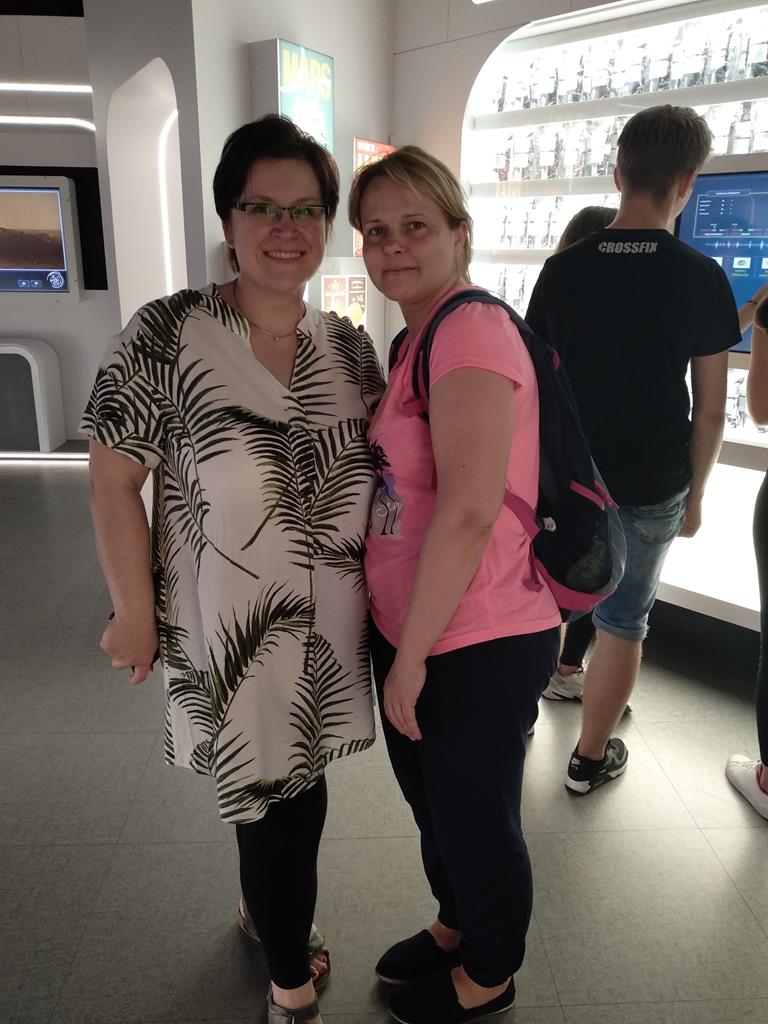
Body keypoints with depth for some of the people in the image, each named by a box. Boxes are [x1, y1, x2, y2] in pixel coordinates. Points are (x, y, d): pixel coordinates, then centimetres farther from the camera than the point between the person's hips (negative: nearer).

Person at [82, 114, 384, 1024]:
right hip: (229, 633, -4)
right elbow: (113, 482, -10)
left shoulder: (349, 346, 2)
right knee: (290, 808, 8)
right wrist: (136, 616, -9)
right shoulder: (167, 335, -13)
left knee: (276, 795, 23)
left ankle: (263, 907, 56)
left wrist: (379, 584, 5)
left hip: (330, 629, 5)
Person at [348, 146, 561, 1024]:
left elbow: (467, 512, -28)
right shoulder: (416, 337, 11)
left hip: (478, 647, -9)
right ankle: (456, 927, 55)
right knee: (432, 800, 27)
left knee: (476, 821, 15)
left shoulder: (472, 330, -20)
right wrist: (399, 647, 13)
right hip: (413, 634, 9)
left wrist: (410, 655, -18)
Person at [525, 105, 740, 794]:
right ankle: (591, 758, 25)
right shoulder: (701, 278, -9)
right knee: (623, 623, 11)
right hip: (650, 490, -2)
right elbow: (710, 408, -6)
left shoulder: (563, 268, -3)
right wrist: (695, 495, 6)